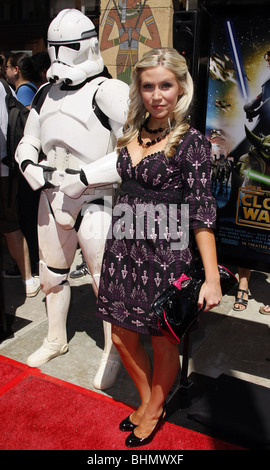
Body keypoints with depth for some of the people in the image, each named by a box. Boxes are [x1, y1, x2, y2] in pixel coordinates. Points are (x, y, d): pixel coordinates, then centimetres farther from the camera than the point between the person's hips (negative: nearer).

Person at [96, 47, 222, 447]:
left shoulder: (191, 142, -11)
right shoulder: (131, 133, 7)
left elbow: (201, 211, -14)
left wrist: (212, 277, -18)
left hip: (167, 253, -6)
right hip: (124, 247, 6)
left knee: (163, 341, 11)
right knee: (122, 335, 15)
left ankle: (154, 412, 38)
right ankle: (146, 400, 41)